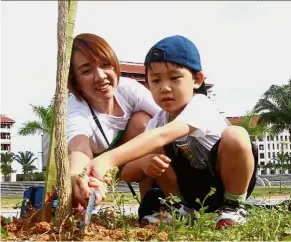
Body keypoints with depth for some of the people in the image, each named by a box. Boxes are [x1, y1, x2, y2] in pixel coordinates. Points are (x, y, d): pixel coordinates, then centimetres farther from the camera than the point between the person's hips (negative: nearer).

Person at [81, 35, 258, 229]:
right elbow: (127, 173, -9)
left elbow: (162, 136, -47)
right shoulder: (157, 121, -6)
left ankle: (233, 206, -12)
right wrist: (143, 163, -34)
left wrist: (109, 159, -60)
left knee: (235, 136, -35)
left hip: (226, 185, -5)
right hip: (194, 190, 5)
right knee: (152, 152, -15)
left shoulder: (200, 106, -26)